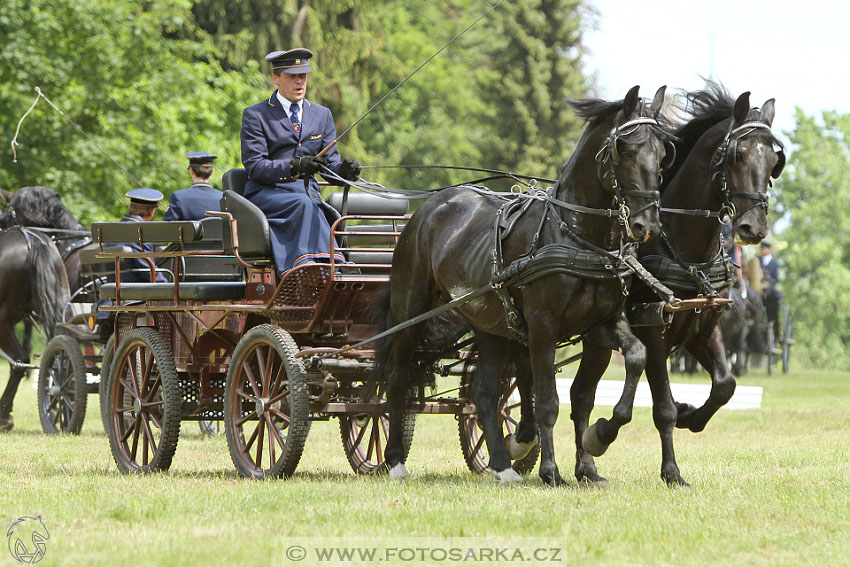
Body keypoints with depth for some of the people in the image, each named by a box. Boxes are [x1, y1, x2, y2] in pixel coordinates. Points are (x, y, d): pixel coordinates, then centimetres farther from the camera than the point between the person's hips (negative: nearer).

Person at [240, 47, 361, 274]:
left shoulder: (322, 115, 19)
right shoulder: (255, 115, 4)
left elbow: (329, 164, 12)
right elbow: (254, 166, -6)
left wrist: (344, 170, -13)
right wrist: (293, 166, -23)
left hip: (308, 194, 4)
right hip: (266, 195, -4)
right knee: (303, 204, -35)